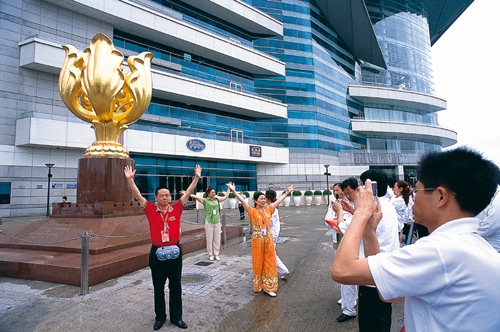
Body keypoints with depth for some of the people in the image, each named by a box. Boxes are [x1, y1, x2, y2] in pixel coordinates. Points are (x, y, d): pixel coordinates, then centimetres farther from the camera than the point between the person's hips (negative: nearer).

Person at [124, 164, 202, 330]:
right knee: (158, 287, 15)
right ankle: (160, 317, 32)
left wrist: (197, 177, -10)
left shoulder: (177, 209, -3)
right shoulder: (151, 210, -3)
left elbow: (188, 193, -4)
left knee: (175, 286, 12)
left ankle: (176, 317, 27)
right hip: (157, 252, 0)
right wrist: (130, 179, -18)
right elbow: (137, 195, -8)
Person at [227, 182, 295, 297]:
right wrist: (234, 191, -32)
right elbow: (242, 201, -21)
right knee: (258, 263, 9)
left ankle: (268, 287, 19)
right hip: (257, 240, -4)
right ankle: (258, 286, 27)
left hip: (269, 239, 4)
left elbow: (278, 200, 11)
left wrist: (287, 192, 14)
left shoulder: (268, 209, 4)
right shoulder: (252, 211, -8)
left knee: (269, 263, 8)